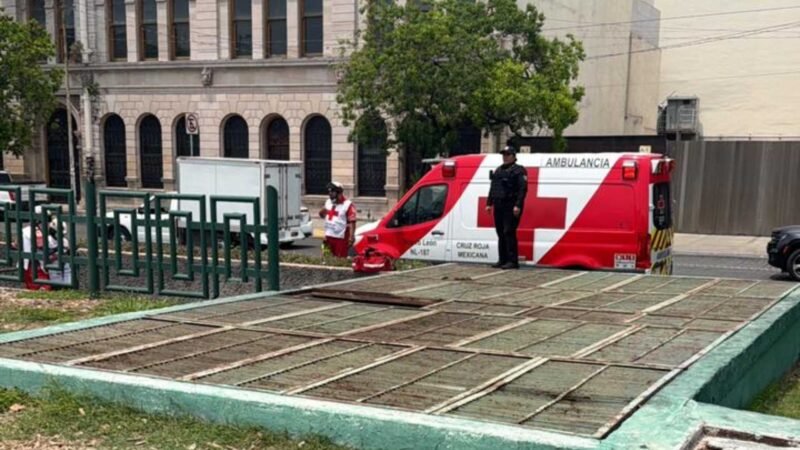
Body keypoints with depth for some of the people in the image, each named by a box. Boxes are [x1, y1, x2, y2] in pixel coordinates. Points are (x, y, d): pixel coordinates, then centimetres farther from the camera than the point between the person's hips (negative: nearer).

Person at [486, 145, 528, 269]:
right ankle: (502, 260, 15)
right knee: (501, 234, 9)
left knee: (509, 233, -12)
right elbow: (492, 188, 23)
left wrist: (518, 205, -22)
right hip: (499, 206, 8)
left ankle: (512, 261, -11)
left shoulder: (519, 170, -4)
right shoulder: (498, 171, 21)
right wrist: (489, 203, 14)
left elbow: (523, 189, -13)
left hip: (511, 207, -8)